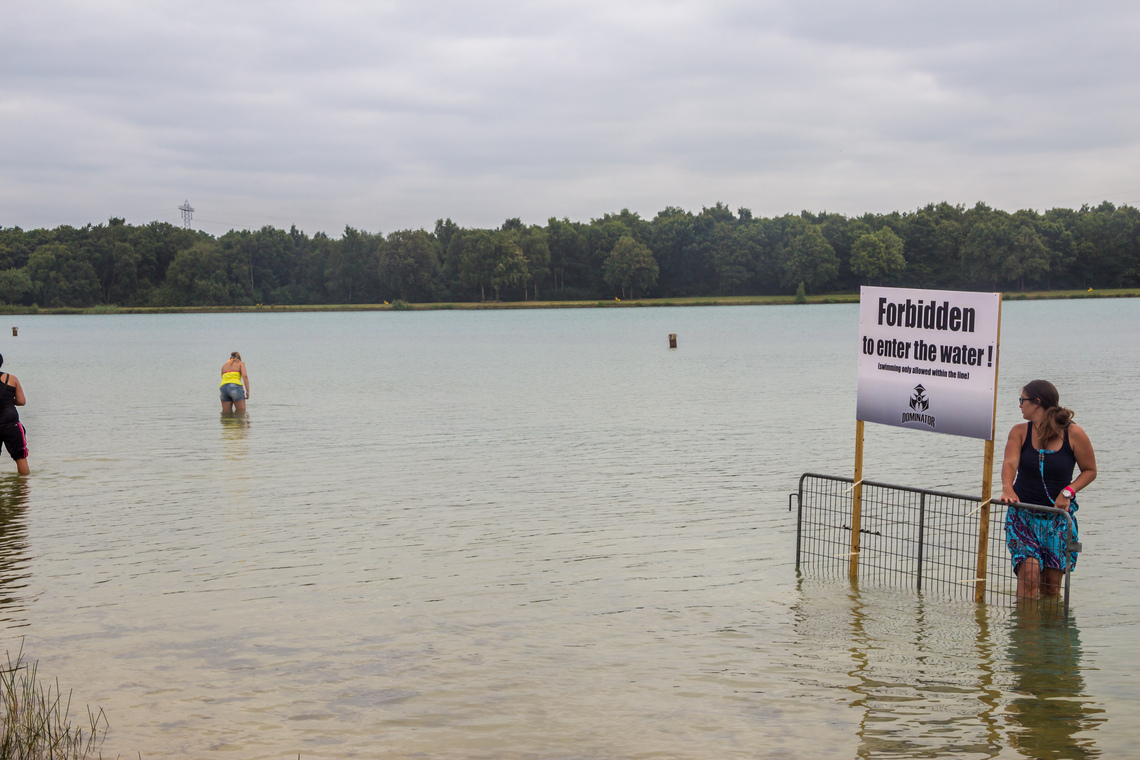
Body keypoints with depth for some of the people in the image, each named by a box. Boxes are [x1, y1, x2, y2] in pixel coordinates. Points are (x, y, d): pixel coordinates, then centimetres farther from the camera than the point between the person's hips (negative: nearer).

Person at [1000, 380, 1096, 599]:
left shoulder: (1074, 434, -5)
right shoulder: (1020, 432, 0)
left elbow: (1090, 471, 4)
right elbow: (1010, 462, -16)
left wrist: (1068, 491, -13)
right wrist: (1007, 488, -37)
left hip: (1058, 516, 0)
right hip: (1023, 513, 0)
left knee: (1052, 585, 2)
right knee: (1029, 573, -17)